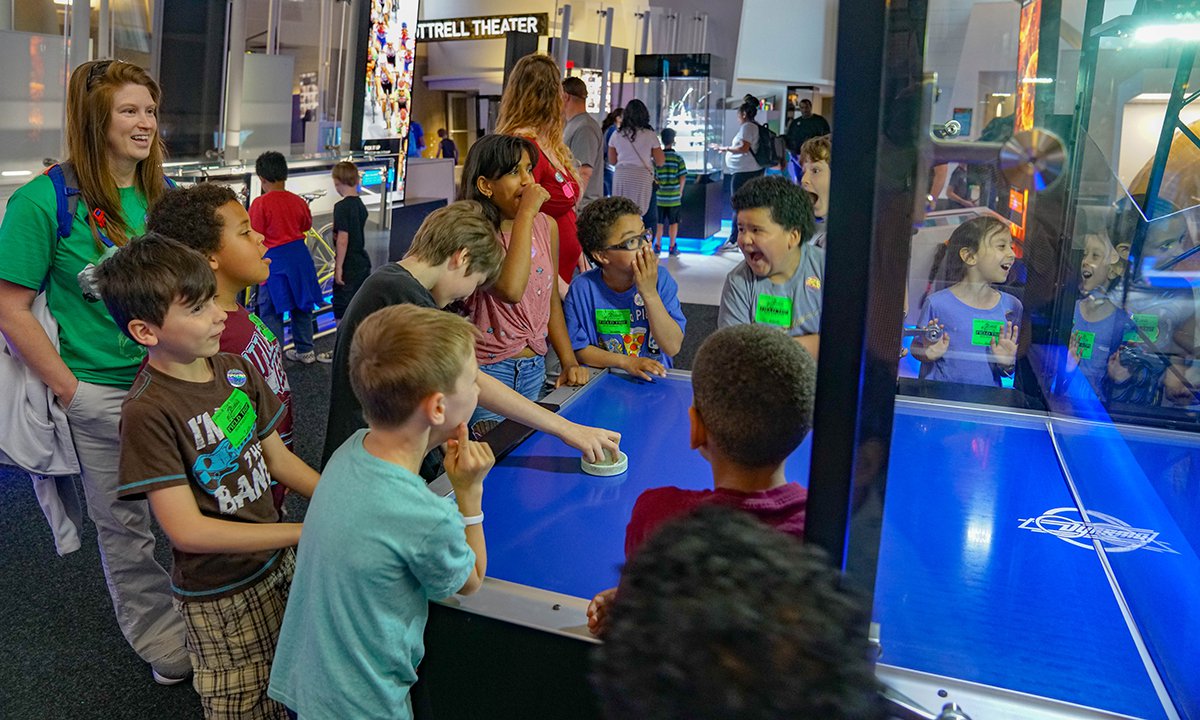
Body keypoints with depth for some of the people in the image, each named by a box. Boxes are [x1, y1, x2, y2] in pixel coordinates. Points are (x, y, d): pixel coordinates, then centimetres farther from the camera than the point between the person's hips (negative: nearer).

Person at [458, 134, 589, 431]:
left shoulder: (546, 226, 3)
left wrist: (569, 362, 5)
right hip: (488, 369, -6)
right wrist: (525, 214, -26)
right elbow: (511, 289, -33)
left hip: (534, 368, 6)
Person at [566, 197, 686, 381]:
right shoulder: (582, 289, -8)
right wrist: (626, 362, -16)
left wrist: (650, 294, -18)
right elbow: (577, 349, -4)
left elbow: (672, 348, -10)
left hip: (654, 378, 0)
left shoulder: (661, 279, -5)